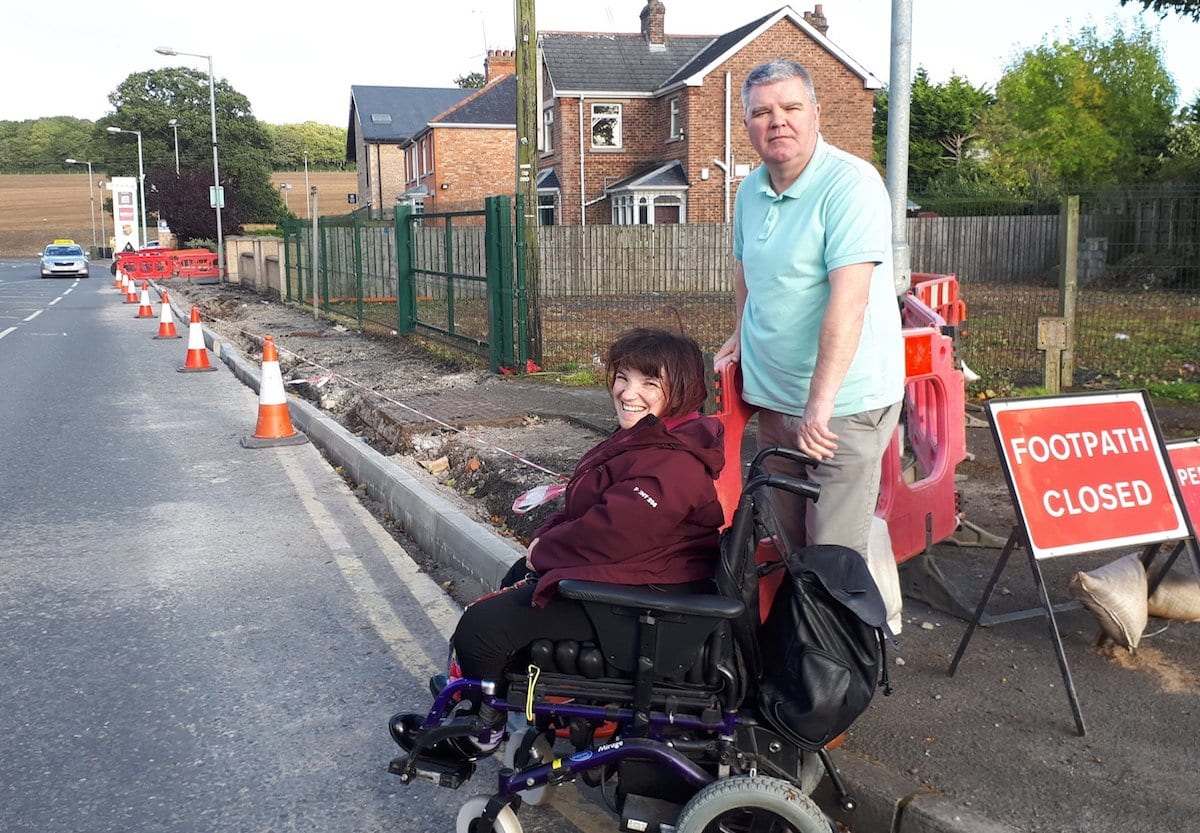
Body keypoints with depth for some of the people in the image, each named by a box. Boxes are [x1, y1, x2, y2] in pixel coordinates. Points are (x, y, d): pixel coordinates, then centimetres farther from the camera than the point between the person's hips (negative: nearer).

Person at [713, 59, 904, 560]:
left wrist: (819, 403, -28)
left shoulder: (850, 184, -16)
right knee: (781, 545, 16)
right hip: (772, 398, 7)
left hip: (843, 404, -7)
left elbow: (849, 299, -25)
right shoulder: (750, 191, 8)